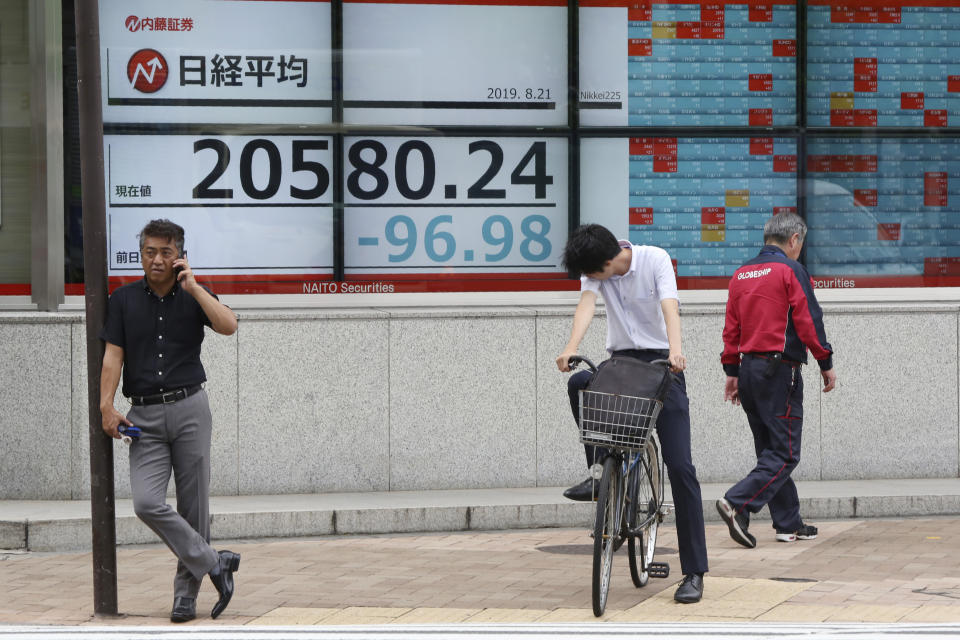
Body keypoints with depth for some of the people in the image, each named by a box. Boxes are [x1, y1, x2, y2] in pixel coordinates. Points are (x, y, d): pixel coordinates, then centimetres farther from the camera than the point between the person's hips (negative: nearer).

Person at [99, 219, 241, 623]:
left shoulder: (194, 297, 5)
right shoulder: (124, 300, 8)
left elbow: (228, 325, -14)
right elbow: (113, 355, 3)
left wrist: (193, 287, -13)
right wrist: (106, 407, -9)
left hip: (189, 408, -1)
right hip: (145, 415, 1)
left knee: (193, 506, 1)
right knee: (147, 502, -16)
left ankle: (187, 591, 12)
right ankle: (215, 564, -5)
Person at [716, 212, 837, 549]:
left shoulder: (741, 274, 13)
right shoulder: (791, 271, -8)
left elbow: (731, 327, 14)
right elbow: (808, 321, -11)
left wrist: (732, 372, 18)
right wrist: (826, 363, -2)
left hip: (748, 369, 8)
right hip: (780, 369, -8)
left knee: (771, 450, 13)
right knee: (785, 454, -6)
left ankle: (789, 524, 14)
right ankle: (737, 503, -21)